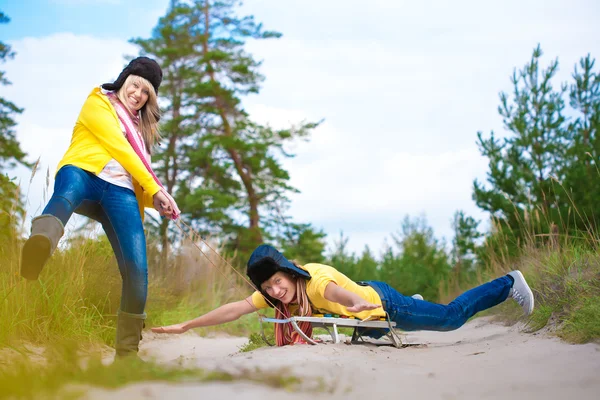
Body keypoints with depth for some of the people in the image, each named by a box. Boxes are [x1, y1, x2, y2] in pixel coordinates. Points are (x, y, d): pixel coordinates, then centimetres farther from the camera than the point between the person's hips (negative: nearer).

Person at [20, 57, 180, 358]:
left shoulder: (140, 126, 37)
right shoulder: (98, 103, 20)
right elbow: (117, 147, 6)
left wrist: (155, 198, 9)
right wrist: (154, 188, 3)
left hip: (121, 191, 5)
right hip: (85, 173, -5)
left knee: (137, 268, -16)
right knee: (67, 194, -44)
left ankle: (128, 352, -6)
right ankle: (39, 245, -78)